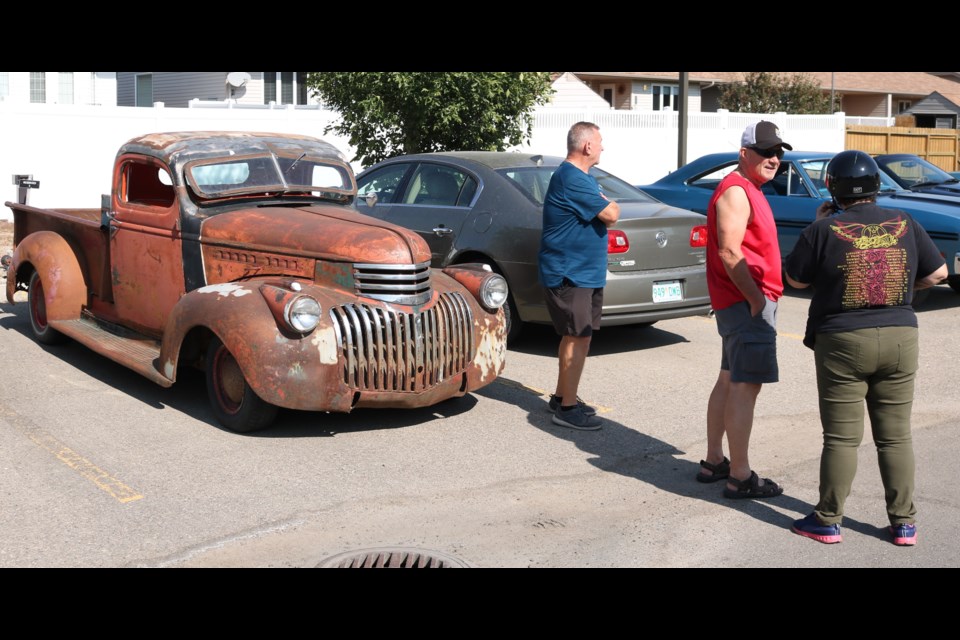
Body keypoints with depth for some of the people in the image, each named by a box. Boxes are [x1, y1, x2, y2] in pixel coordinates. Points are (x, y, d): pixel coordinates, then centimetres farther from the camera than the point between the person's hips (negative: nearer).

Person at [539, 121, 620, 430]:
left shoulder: (582, 178, 16)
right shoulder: (572, 179, -19)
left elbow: (603, 215, 18)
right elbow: (611, 214, -21)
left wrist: (603, 208, -2)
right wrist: (608, 205, -1)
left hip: (583, 273, 10)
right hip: (569, 274, -10)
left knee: (574, 336, 16)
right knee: (579, 338, -8)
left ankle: (562, 396, 27)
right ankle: (567, 408, -2)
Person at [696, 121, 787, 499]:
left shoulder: (748, 191, 18)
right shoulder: (736, 192, -14)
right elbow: (729, 254, -23)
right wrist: (757, 300, -20)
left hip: (742, 302, 11)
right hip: (746, 302, -11)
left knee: (729, 381, 15)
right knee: (745, 386, -8)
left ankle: (714, 462, 24)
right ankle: (740, 478, -4)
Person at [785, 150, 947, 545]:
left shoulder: (825, 229, -10)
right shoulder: (904, 224, 1)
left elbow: (796, 279, 1)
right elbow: (937, 273, 7)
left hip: (843, 343, -3)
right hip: (900, 339, 3)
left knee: (842, 438, 4)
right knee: (896, 436, 11)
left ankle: (828, 521, 12)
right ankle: (903, 522, 17)